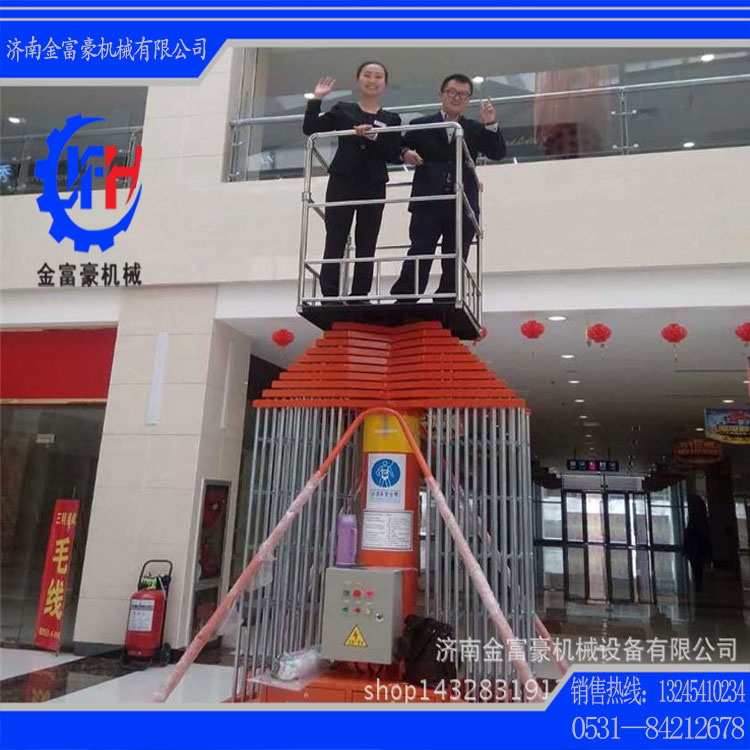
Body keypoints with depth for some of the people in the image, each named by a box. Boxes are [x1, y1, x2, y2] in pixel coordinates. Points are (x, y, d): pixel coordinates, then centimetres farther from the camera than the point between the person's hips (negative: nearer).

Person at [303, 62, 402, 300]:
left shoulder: (391, 119, 11)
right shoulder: (342, 110, 10)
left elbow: (395, 156, 0)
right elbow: (309, 129, 4)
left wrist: (375, 138, -14)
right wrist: (316, 100, -3)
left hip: (373, 187, 1)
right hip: (341, 182, -1)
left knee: (366, 246, 1)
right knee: (335, 243, -7)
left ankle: (359, 297, 5)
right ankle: (330, 296, -8)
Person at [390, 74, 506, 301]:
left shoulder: (475, 129, 15)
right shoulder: (420, 125, 12)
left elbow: (498, 153, 6)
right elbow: (400, 148, 11)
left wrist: (490, 125, -9)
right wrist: (406, 153, -11)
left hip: (462, 205, 2)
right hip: (427, 204, -2)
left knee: (454, 264, 4)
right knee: (418, 257, -6)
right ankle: (403, 303, -2)